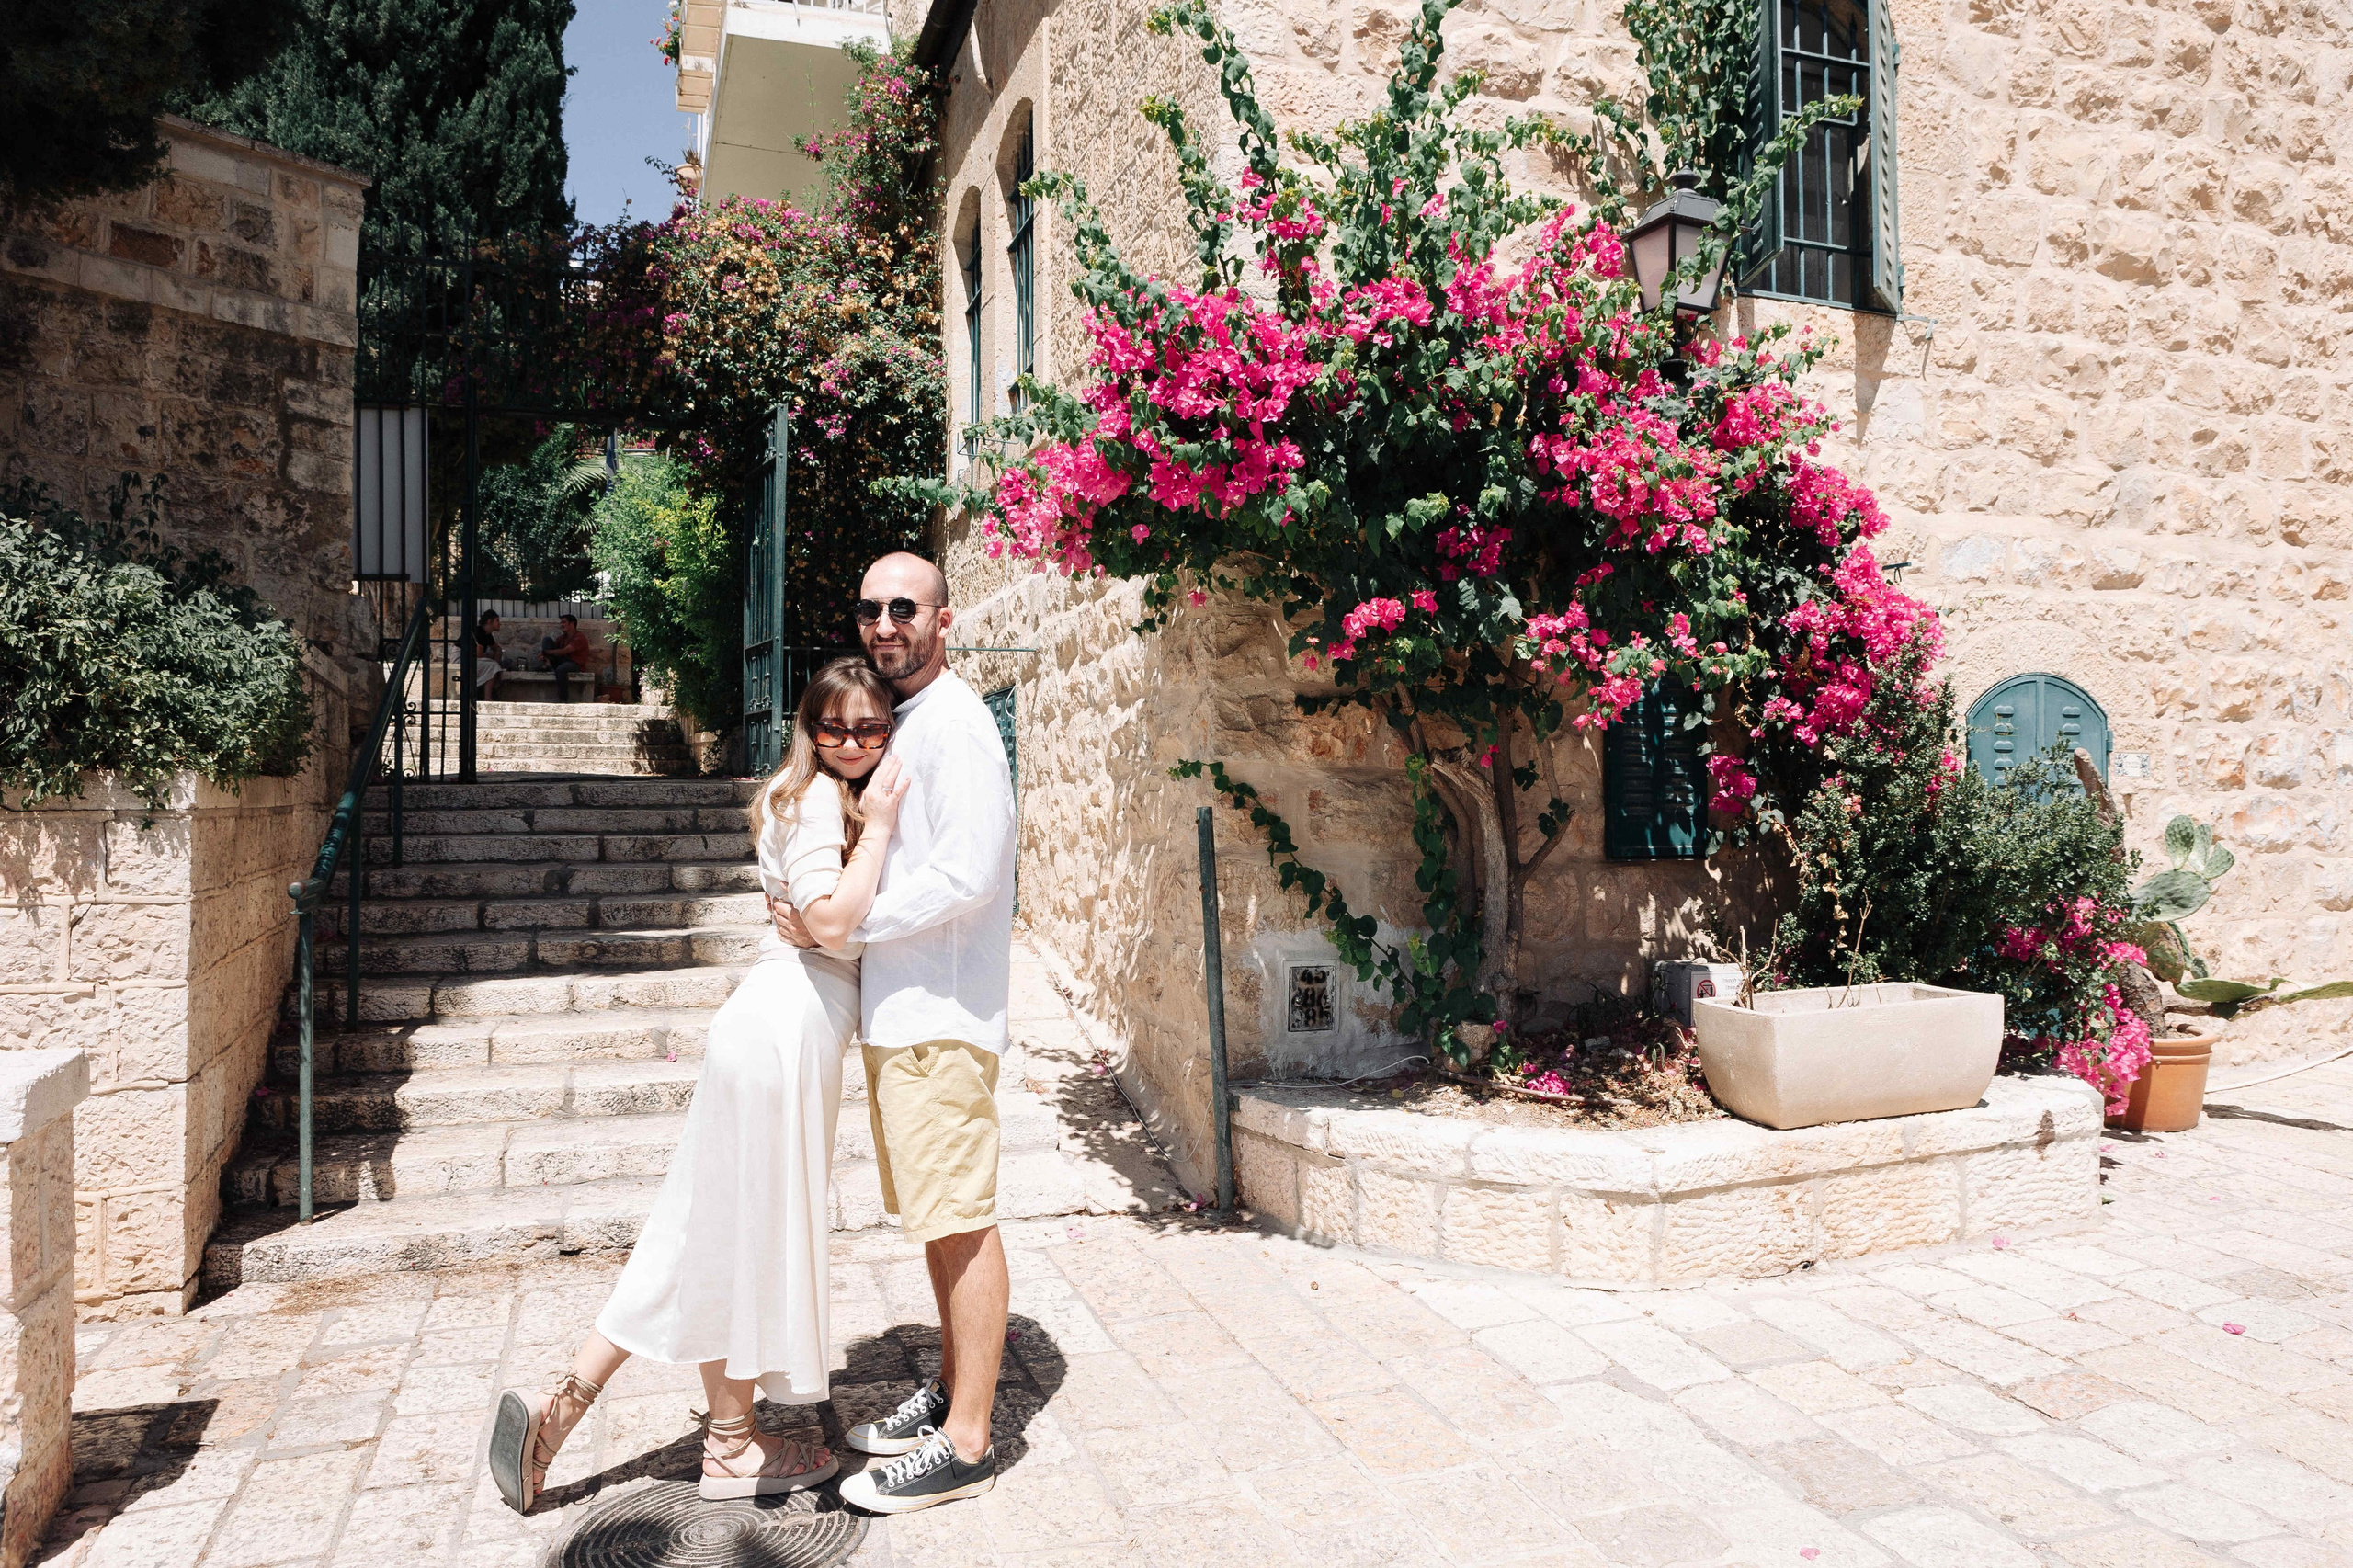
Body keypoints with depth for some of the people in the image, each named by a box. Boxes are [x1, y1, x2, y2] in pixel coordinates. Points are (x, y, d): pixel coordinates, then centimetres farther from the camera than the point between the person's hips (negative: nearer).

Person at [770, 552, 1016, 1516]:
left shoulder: (954, 723, -12)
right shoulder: (896, 723, 18)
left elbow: (965, 876, -21)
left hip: (941, 1018, -10)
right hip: (898, 1012, 10)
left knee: (961, 1222, -2)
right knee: (937, 1220, 17)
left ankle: (965, 1444, 7)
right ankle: (950, 1393, 30)